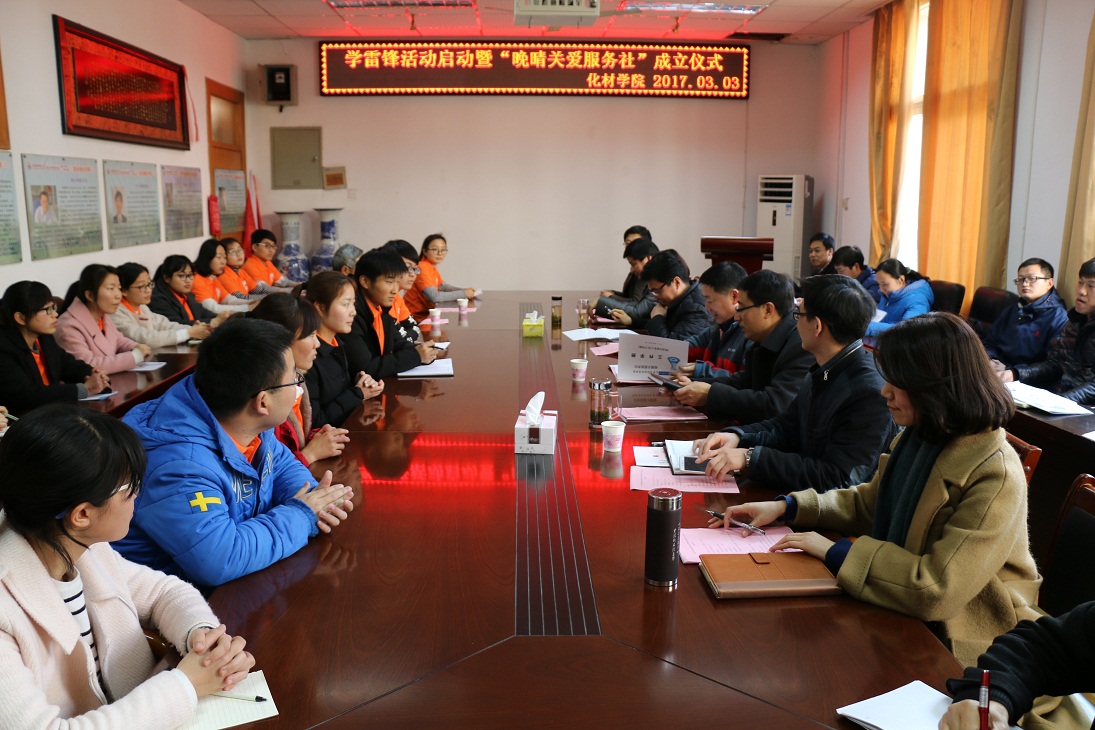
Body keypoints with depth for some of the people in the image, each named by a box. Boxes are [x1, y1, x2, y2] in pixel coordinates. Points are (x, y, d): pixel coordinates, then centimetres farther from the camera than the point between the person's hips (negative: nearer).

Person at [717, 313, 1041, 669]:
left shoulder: (995, 476, -25)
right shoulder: (917, 438, 0)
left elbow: (937, 591, -30)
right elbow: (868, 503, 15)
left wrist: (836, 552, -23)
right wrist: (787, 506, 2)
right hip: (903, 615, 7)